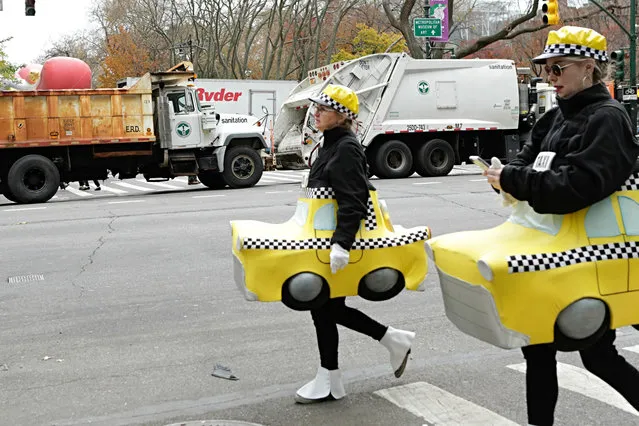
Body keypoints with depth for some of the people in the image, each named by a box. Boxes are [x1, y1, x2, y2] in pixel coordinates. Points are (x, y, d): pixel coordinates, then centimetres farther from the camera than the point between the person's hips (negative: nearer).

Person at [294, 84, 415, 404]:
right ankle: (394, 340, 25)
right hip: (325, 239, 10)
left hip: (339, 242, -10)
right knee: (326, 306, 14)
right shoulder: (331, 145, 13)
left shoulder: (346, 149, -18)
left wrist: (341, 244, -36)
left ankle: (329, 382, 15)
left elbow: (352, 202, -27)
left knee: (324, 307, 0)